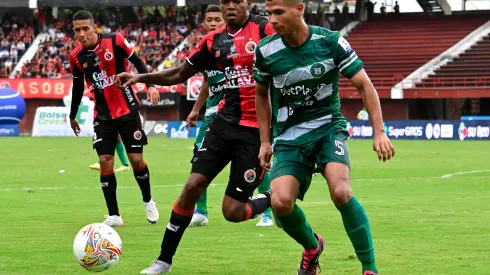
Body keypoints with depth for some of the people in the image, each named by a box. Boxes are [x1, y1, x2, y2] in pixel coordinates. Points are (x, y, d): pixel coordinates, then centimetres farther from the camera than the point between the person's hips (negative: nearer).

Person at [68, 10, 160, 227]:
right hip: (103, 117, 2)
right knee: (105, 162, -6)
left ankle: (148, 201, 25)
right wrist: (72, 116, 20)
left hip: (127, 110, -2)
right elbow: (77, 87, 11)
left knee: (136, 159, 0)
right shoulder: (76, 57, -5)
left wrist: (150, 85, -17)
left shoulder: (115, 41, -14)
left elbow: (137, 62, -3)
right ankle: (113, 215, 0)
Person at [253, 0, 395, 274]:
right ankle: (312, 246, 15)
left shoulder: (331, 42, -13)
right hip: (289, 138, 2)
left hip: (328, 128, -2)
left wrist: (379, 132, -13)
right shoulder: (266, 50, -6)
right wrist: (265, 141, 11)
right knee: (281, 202, -20)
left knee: (341, 192, -27)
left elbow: (365, 85, -5)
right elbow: (261, 94, 14)